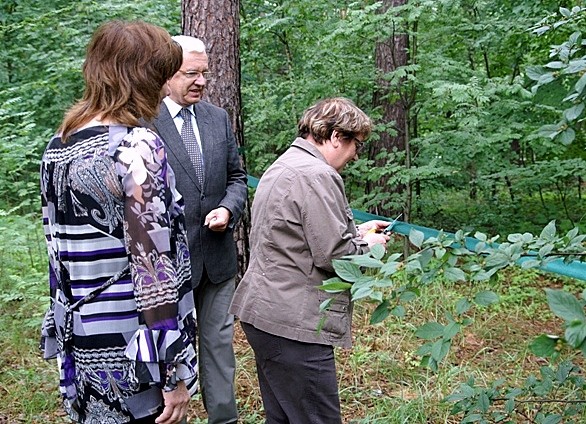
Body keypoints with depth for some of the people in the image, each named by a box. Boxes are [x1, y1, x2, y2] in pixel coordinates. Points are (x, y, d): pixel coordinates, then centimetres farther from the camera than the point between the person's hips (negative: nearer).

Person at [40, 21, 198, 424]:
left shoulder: (59, 146, 5)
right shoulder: (137, 146, -19)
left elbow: (58, 247, 12)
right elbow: (153, 268, -21)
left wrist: (68, 336, 20)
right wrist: (173, 372, -16)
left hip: (79, 344, 8)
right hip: (130, 352, -8)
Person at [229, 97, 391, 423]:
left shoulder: (285, 166, 18)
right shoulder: (316, 175, -16)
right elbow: (332, 255, -19)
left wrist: (354, 231, 20)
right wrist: (368, 245, 0)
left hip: (265, 312, 11)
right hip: (293, 324, -11)